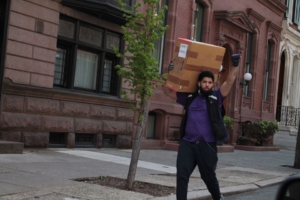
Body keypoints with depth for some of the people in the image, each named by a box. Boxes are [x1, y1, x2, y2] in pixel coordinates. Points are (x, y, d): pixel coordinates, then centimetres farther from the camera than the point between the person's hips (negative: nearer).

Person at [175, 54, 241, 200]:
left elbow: (229, 82, -7)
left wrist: (234, 65, -18)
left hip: (207, 145, -2)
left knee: (209, 176, 14)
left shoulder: (216, 97, 3)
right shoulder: (189, 97, 9)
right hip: (187, 143, 2)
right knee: (181, 175, -7)